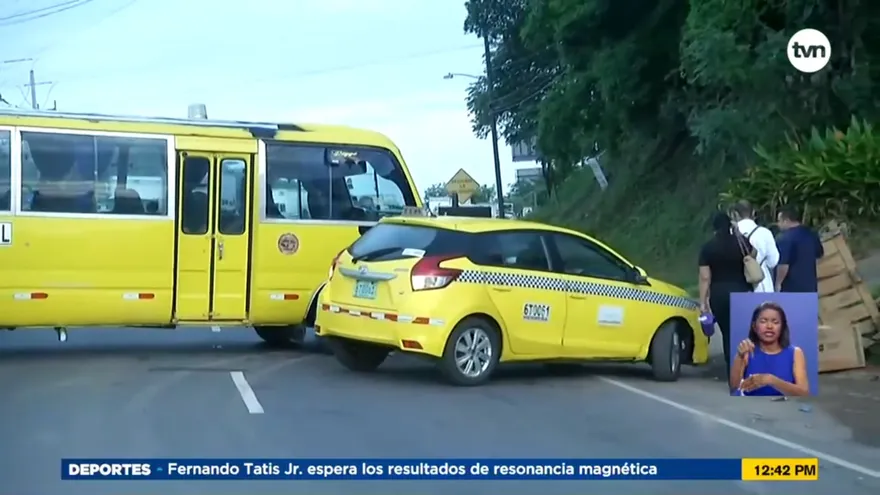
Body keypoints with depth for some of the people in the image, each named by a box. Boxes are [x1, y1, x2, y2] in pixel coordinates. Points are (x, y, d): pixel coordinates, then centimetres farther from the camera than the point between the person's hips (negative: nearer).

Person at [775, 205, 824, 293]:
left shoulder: (785, 238, -18)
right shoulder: (811, 233, 7)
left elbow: (783, 264, -23)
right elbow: (819, 254, 21)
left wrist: (778, 283, -13)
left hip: (791, 287, -7)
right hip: (809, 284, 8)